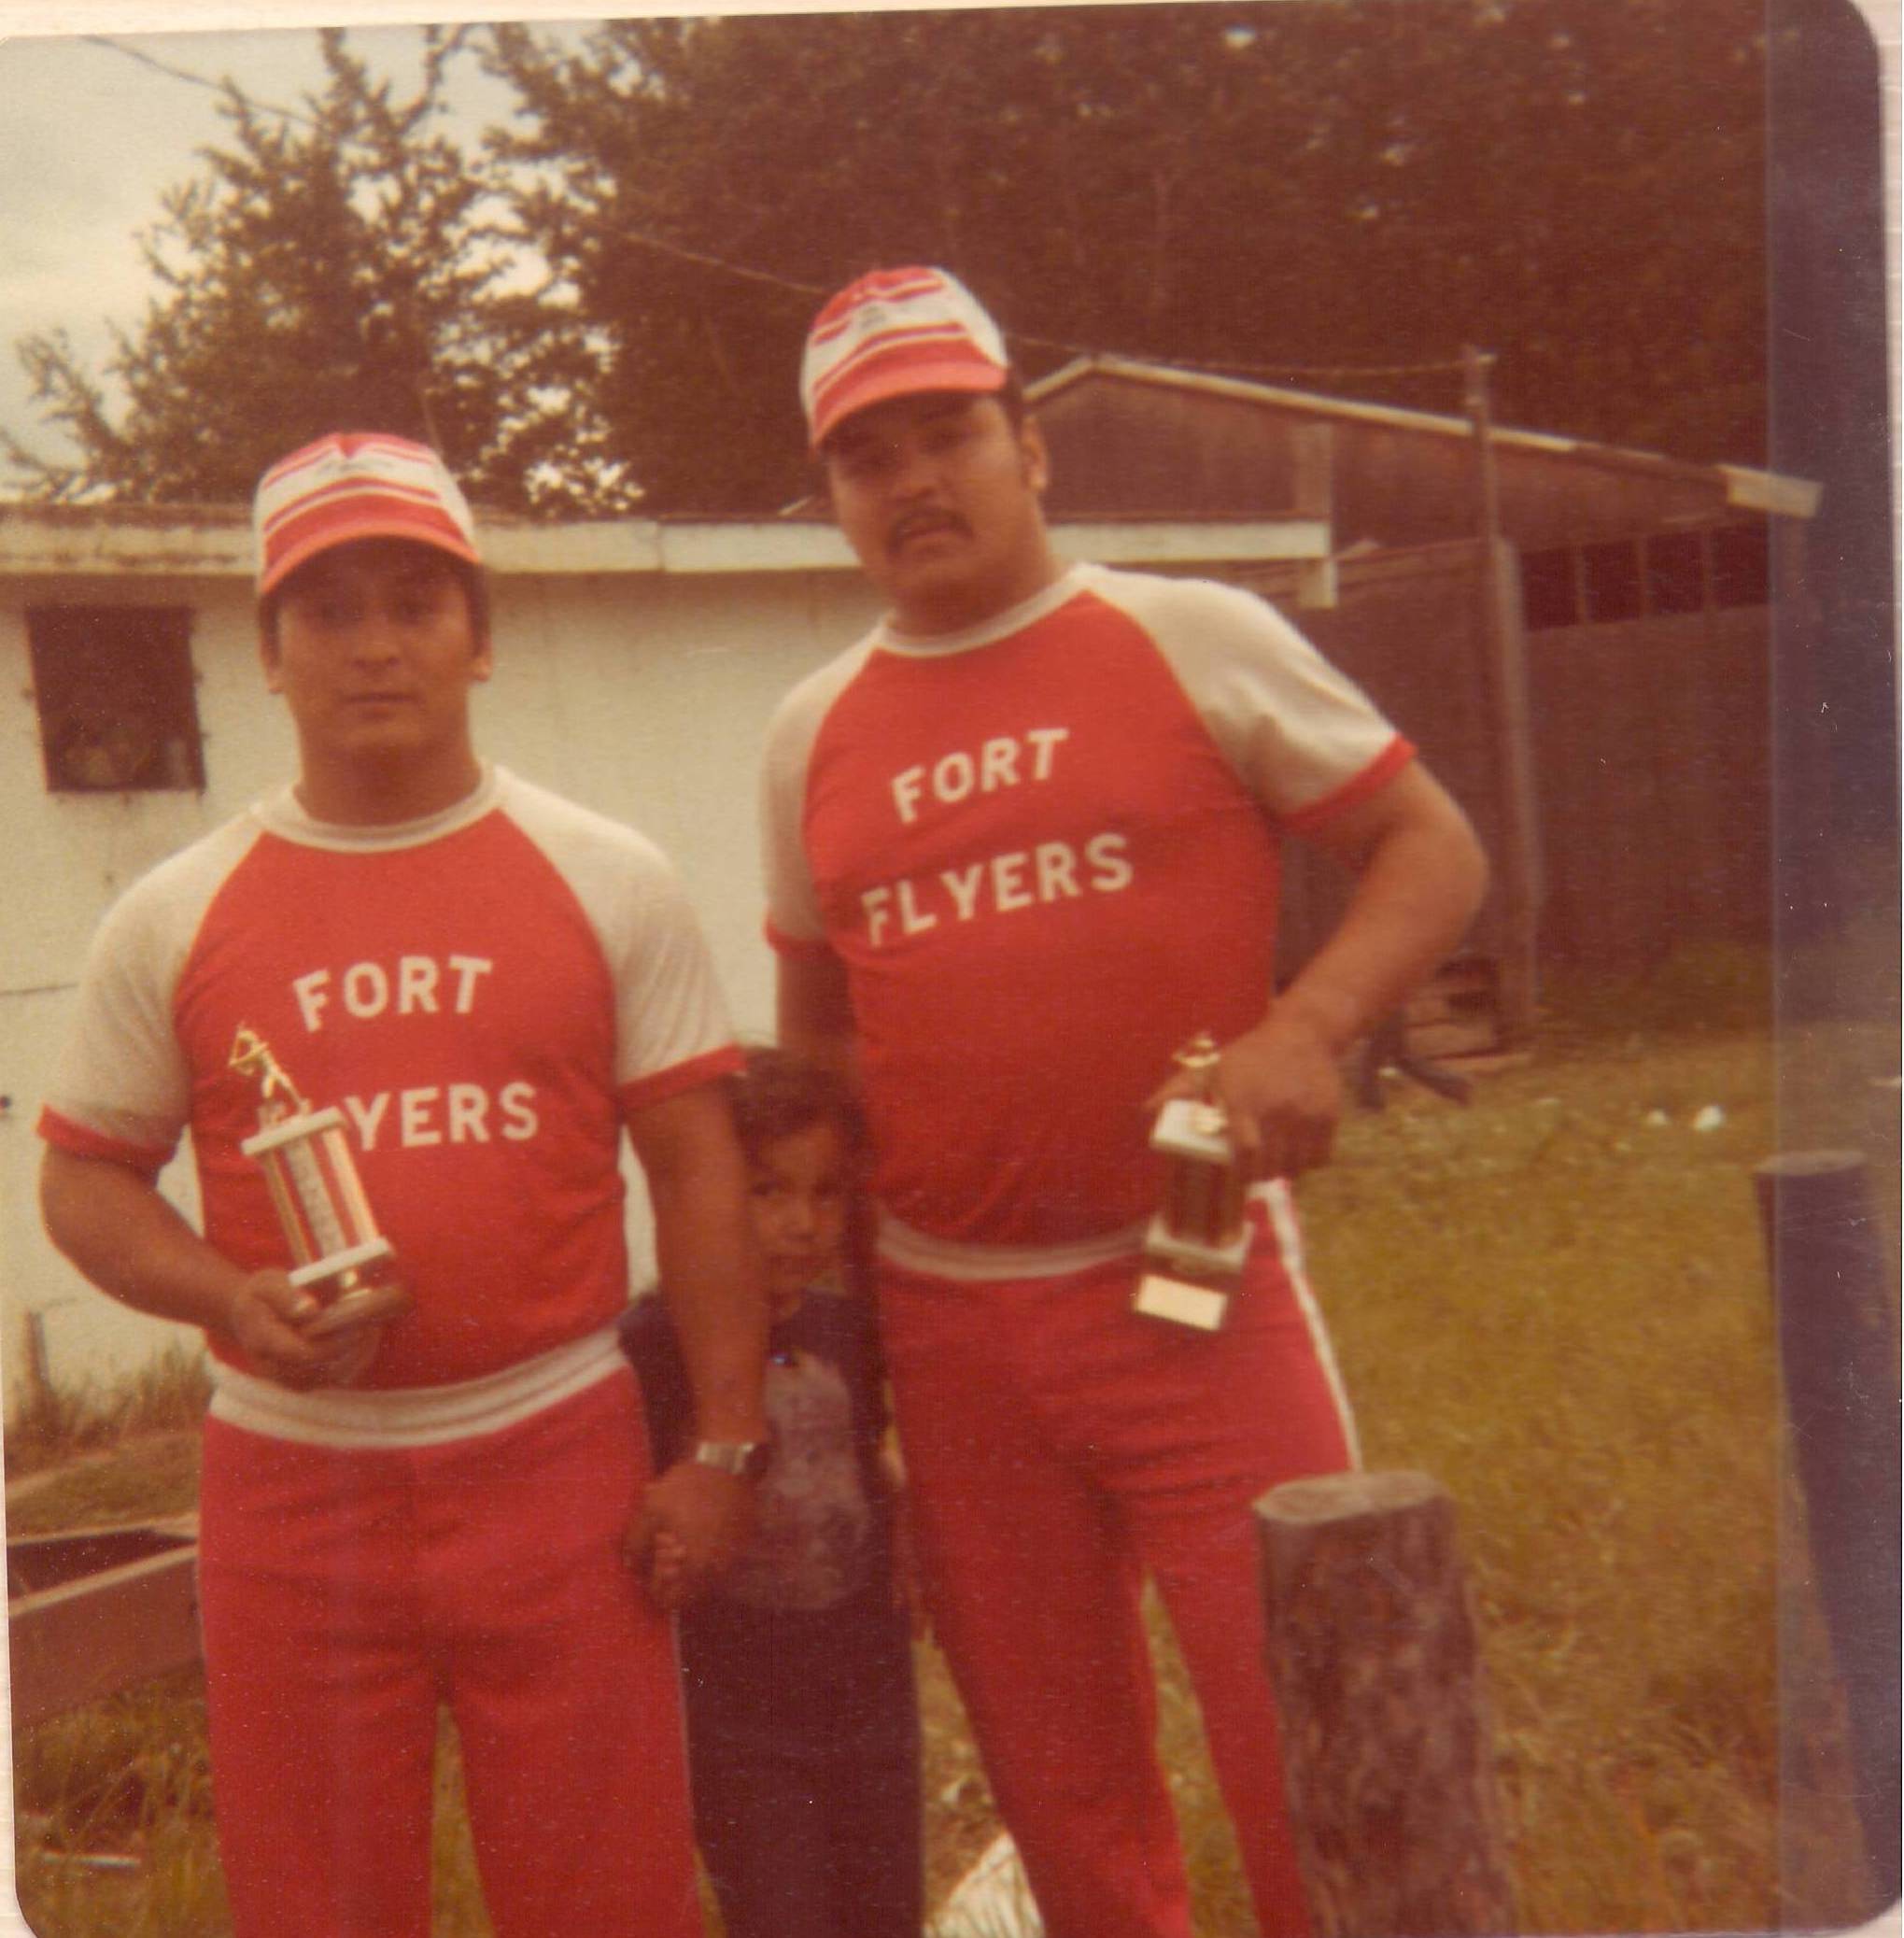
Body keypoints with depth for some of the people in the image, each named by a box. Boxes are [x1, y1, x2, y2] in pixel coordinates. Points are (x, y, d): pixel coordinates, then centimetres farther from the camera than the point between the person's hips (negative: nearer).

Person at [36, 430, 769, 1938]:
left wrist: (723, 1447, -3)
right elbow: (85, 1177, 8)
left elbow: (699, 1165, 1)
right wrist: (233, 1298, -12)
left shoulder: (610, 881, 1)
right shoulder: (173, 919, 3)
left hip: (560, 1463, 0)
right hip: (291, 1480, 1)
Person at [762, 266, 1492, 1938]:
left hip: (1198, 1285, -3)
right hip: (947, 1326, 4)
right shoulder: (811, 736, 9)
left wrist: (1311, 1022, -19)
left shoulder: (1199, 640, -2)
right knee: (1057, 1787, 14)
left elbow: (1431, 847, -2)